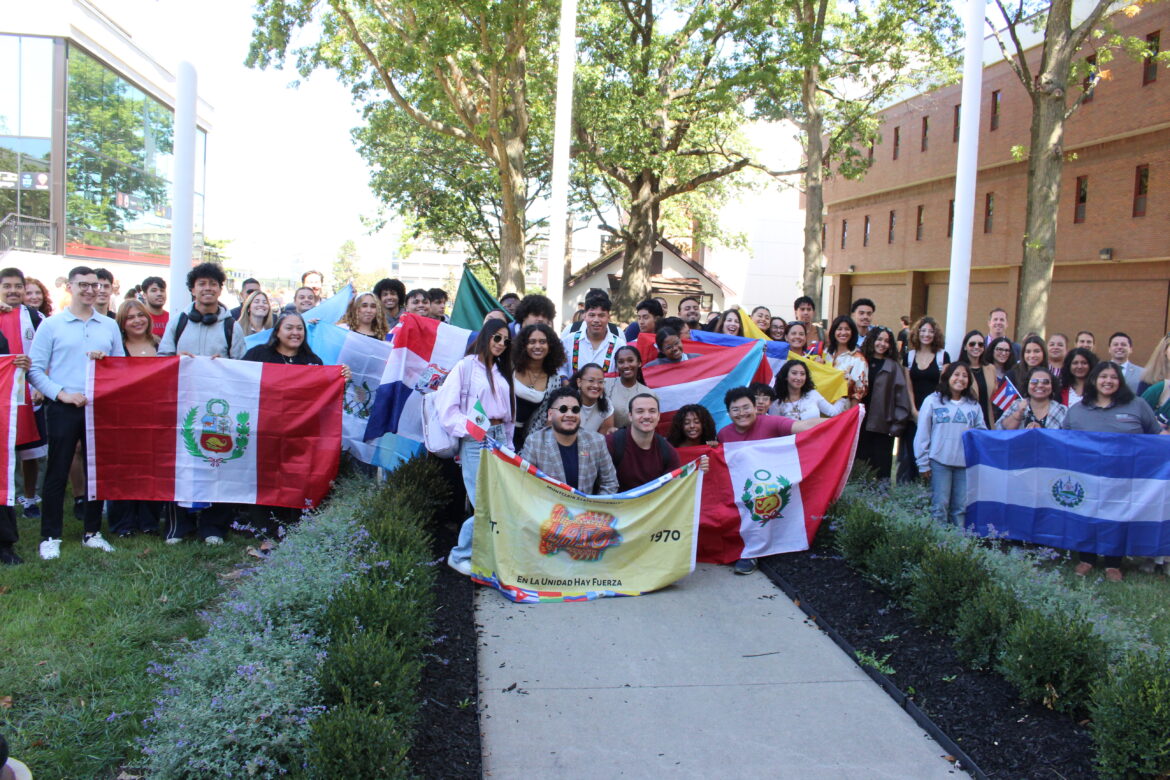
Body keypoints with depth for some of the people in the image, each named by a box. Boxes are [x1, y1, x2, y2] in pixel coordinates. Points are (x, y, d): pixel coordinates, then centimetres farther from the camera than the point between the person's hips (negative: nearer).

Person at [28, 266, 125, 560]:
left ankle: (92, 532, 19)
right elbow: (35, 370, -3)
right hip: (63, 408, -3)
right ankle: (50, 537, 9)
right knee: (57, 472, 1)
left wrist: (107, 360, -7)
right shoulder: (51, 325, 1)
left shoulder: (110, 326, 12)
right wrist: (62, 393, -14)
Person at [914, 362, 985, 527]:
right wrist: (923, 464, -2)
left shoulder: (974, 405, 12)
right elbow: (922, 434, 1)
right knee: (940, 507, -2)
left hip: (965, 463, 3)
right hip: (939, 462, -3)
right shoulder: (932, 401, 2)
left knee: (961, 508, 6)